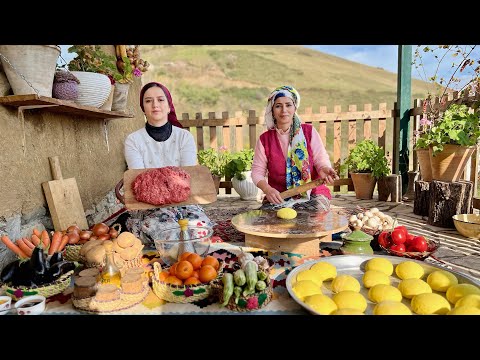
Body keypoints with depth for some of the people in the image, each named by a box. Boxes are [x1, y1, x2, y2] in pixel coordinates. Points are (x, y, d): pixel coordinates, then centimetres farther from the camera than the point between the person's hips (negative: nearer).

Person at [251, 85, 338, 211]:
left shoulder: (309, 131, 4)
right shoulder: (264, 139, 5)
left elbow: (321, 159, 1)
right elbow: (257, 171, 3)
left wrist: (324, 169, -24)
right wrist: (267, 189, -18)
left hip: (312, 193, 0)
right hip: (278, 196, 1)